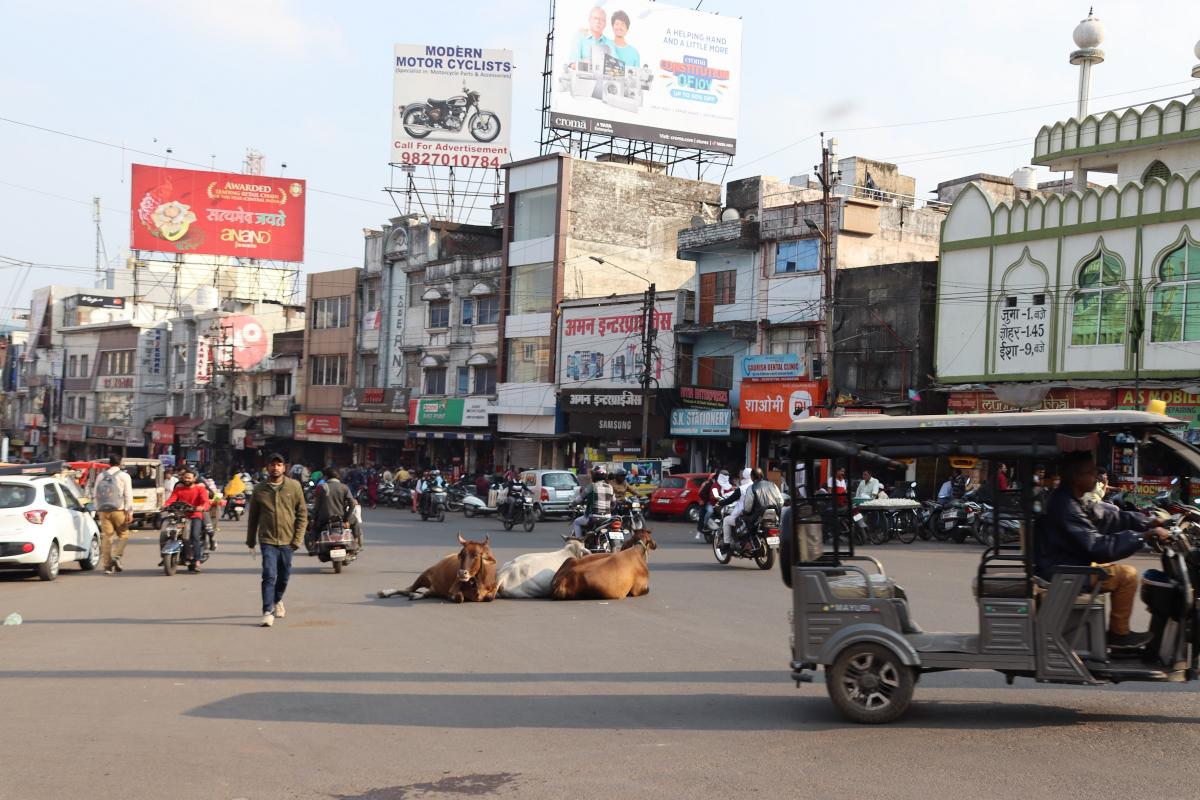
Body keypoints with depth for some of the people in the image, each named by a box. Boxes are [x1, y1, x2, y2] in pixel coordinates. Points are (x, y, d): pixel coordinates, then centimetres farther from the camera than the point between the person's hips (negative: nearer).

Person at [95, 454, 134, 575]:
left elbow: (96, 495, 17)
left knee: (106, 537, 4)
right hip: (118, 510, -3)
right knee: (123, 535, 7)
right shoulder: (124, 476, 2)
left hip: (103, 510, 4)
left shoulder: (101, 476, 15)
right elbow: (128, 495, -4)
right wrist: (129, 512, -5)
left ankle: (107, 565, 1)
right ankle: (116, 557, -14)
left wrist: (98, 510, 22)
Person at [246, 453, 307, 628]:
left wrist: (297, 538, -5)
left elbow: (302, 514, 2)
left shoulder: (294, 487, -1)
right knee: (269, 576, -12)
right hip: (267, 540, -2)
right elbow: (252, 516, 10)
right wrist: (250, 540, 13)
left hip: (287, 541, 2)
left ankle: (278, 600, 41)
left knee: (284, 576, 15)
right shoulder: (259, 489, 0)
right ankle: (268, 612, -9)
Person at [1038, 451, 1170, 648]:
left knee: (1118, 570, 25)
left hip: (1062, 567, 11)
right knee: (1127, 575, -8)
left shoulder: (1065, 498, 8)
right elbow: (1098, 547, -30)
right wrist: (1144, 536, -28)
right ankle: (1118, 634, 4)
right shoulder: (1066, 507, -26)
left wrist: (1146, 523, 4)